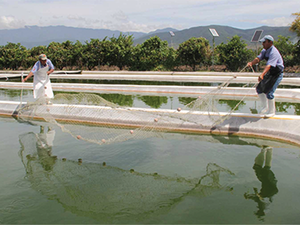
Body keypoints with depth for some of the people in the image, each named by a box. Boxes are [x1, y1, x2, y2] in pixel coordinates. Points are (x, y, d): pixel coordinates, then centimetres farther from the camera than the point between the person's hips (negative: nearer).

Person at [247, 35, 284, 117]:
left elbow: (269, 65, -39)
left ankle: (272, 111, 7)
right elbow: (258, 58, -12)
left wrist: (262, 74, -54)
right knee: (259, 89, 8)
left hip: (277, 74, -9)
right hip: (270, 73, 9)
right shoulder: (265, 50, 3)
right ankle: (265, 107, 24)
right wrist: (251, 63, -34)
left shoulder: (274, 52, -26)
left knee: (269, 92, -13)